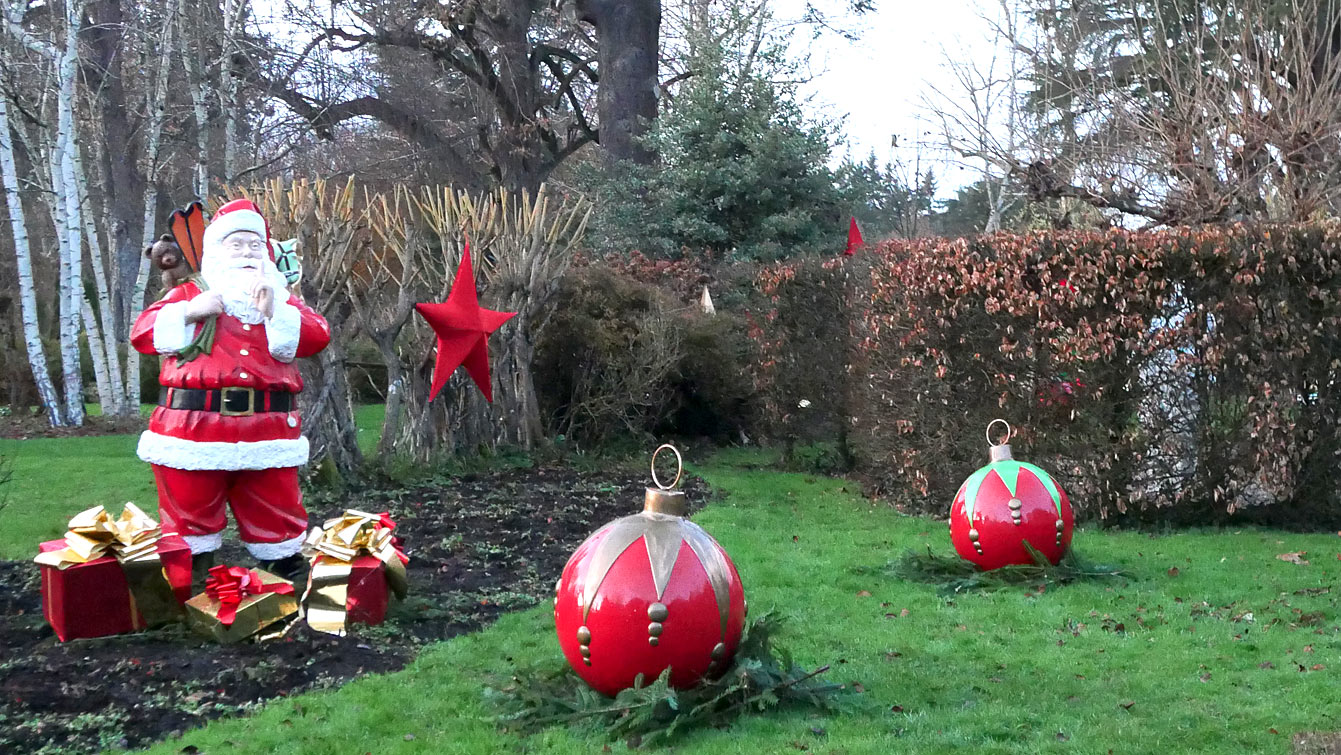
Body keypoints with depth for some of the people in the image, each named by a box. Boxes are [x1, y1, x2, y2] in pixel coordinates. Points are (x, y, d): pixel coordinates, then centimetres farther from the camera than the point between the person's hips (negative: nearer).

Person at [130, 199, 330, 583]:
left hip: (267, 431, 1)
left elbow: (316, 336, 0)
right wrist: (190, 312, -9)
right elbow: (142, 334, 4)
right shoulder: (190, 293, 15)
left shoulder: (280, 299, 18)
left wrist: (274, 308, -13)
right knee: (189, 519, 6)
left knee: (277, 518, 6)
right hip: (193, 428, -1)